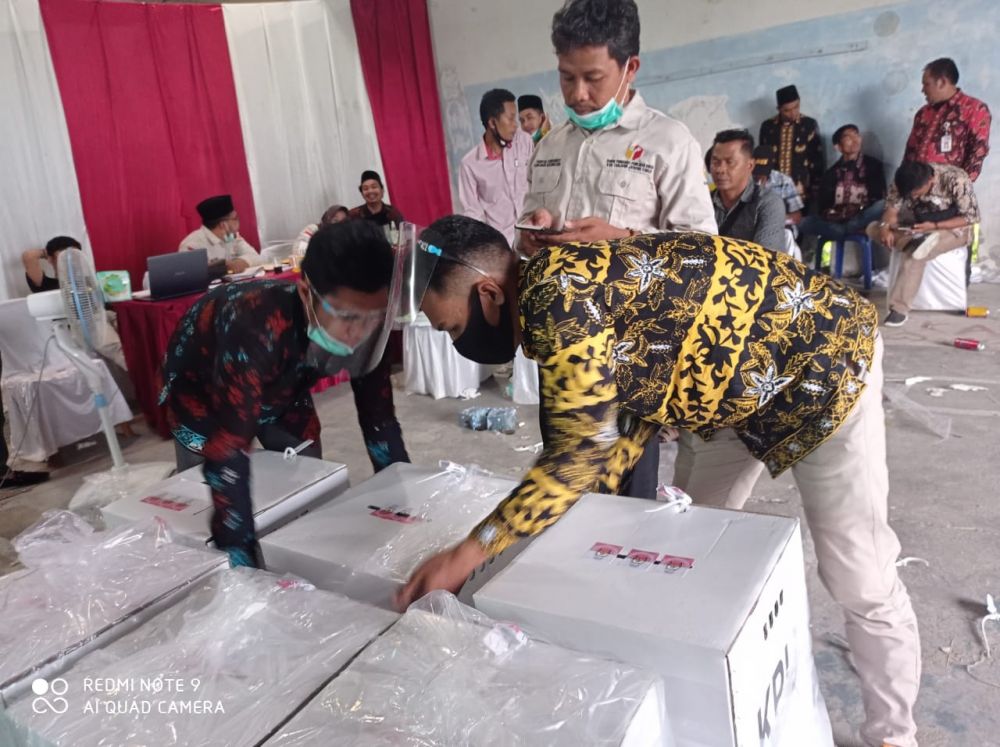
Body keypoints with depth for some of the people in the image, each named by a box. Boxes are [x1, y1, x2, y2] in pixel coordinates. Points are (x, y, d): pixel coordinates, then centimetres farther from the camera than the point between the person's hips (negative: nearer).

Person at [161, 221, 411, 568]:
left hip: (282, 389, 4)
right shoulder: (256, 328, -47)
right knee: (206, 513, -3)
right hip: (201, 388, -4)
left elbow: (378, 419, -17)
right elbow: (227, 450, -47)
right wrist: (240, 555, -50)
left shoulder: (363, 326, -30)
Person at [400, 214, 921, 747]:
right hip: (737, 383, 9)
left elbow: (583, 448, -30)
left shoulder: (552, 293, -29)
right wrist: (579, 518, -4)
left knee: (857, 578, 1)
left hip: (825, 361, -9)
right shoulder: (558, 295, 0)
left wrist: (469, 553, -26)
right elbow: (631, 415, 1)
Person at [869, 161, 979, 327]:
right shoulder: (904, 181, -13)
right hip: (917, 227, 6)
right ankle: (916, 242, -33)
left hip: (953, 228, -6)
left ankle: (899, 308, -31)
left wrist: (934, 226, -32)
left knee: (914, 255, -35)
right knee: (873, 228, -15)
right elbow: (892, 207, -9)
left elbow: (972, 217, -21)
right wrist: (885, 226, -31)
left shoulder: (957, 180, -26)